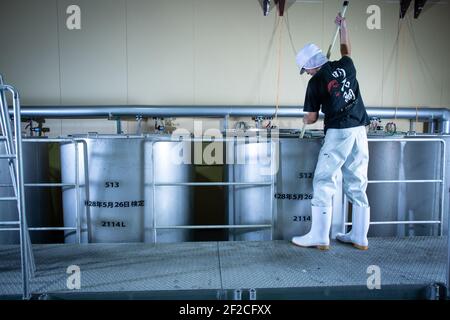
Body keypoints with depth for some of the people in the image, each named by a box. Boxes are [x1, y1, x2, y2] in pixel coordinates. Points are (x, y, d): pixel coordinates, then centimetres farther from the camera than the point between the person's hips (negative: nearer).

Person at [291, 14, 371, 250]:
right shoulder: (345, 66, 10)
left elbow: (311, 118, 1)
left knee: (324, 182, 2)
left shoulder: (316, 82, -4)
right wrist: (343, 26, 48)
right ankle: (359, 237, 19)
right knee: (357, 185, 11)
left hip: (338, 133, -6)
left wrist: (305, 120, 24)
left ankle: (319, 237, 4)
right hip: (360, 131, 6)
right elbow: (345, 50, 35)